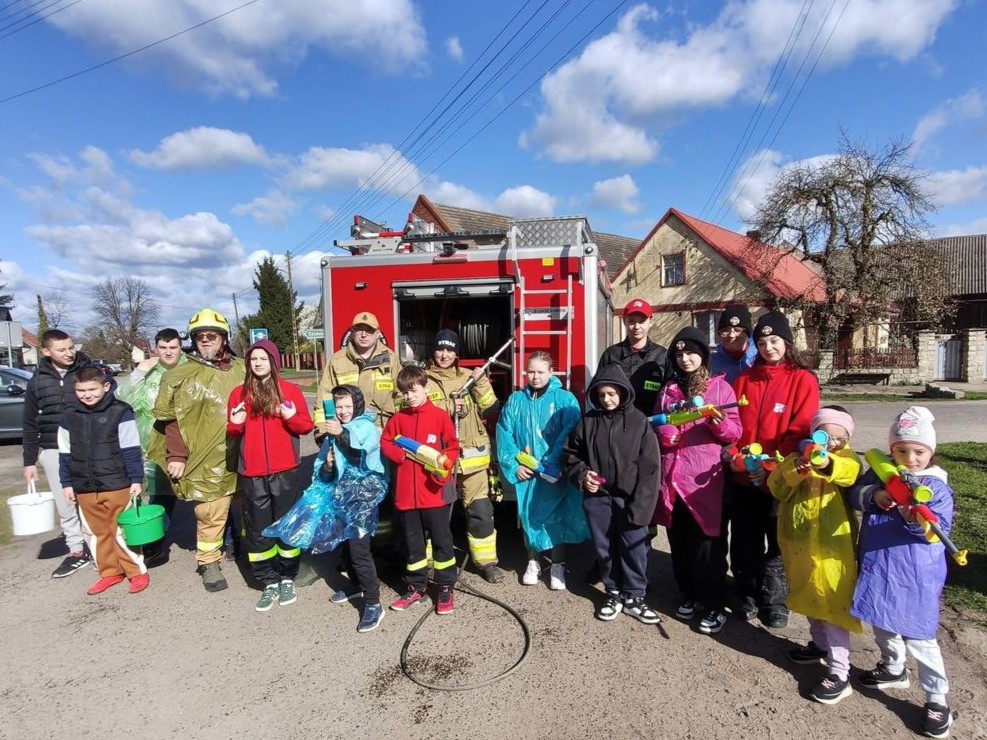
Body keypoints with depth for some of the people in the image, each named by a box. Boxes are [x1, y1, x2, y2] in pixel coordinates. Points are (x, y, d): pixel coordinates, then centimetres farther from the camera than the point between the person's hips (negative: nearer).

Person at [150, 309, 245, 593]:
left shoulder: (242, 370, 8)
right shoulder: (180, 375, 0)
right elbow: (169, 418, -1)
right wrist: (177, 455, -7)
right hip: (207, 460, -3)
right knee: (210, 514, 1)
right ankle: (209, 563, 20)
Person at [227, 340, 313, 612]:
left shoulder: (290, 390, -1)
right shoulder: (239, 393, 5)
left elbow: (307, 426, -1)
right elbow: (233, 432, 11)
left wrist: (291, 417, -20)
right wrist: (235, 424, -10)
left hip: (284, 471, -2)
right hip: (252, 473, 2)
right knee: (258, 530, 9)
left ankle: (287, 579, 23)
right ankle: (269, 583, 22)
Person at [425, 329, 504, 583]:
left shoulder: (469, 377, 6)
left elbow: (490, 410, 1)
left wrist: (482, 383, -12)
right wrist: (445, 408, -17)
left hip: (471, 457, 2)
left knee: (481, 511, 5)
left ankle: (487, 561, 21)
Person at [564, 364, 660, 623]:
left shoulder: (639, 421, -4)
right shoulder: (588, 421, 2)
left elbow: (649, 466, -6)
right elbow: (571, 453, 12)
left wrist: (641, 503, -12)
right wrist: (581, 474, -7)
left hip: (629, 497, -2)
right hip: (597, 497, 2)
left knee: (634, 548, 5)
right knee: (604, 548, 13)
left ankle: (634, 597, 25)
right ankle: (614, 593, 31)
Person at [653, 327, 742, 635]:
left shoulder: (720, 387, 2)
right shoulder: (668, 389, 12)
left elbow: (734, 433, 0)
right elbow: (657, 425, 20)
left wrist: (720, 423, -21)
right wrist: (663, 433, -2)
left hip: (705, 477, -4)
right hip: (672, 474, 4)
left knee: (705, 543, -1)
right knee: (678, 540, 11)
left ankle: (714, 606, 15)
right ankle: (688, 594, 28)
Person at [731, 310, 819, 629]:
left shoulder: (803, 380, -4)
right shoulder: (745, 379, 7)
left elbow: (800, 432, -11)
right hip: (744, 477, 3)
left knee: (779, 543, 12)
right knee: (745, 543, 12)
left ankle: (774, 600, 30)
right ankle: (749, 594, 31)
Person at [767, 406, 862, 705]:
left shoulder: (845, 459, -4)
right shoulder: (797, 457, 5)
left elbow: (850, 471, -30)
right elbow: (777, 488, -6)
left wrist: (826, 463, -49)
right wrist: (792, 470, -24)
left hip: (831, 546, -5)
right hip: (800, 544, 5)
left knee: (833, 603, -3)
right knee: (810, 597, 21)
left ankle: (839, 673, 7)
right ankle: (820, 644, 42)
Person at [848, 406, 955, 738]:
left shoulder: (937, 486, -9)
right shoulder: (879, 473, 2)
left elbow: (939, 529, -14)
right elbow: (854, 493, -5)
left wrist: (916, 520, -34)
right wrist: (875, 495, -23)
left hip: (915, 576, -5)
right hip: (876, 567, 5)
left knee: (918, 637, 0)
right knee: (882, 625, 22)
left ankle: (937, 698, 19)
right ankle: (893, 669, 45)